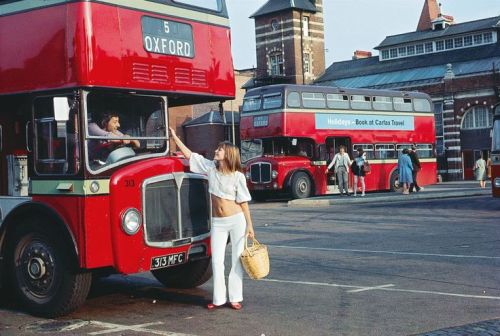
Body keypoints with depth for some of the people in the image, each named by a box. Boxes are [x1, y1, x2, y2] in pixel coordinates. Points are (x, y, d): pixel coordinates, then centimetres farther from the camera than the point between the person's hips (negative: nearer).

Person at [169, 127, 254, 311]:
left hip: (237, 220, -3)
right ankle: (219, 299, 9)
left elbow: (243, 202, -3)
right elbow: (190, 155, 7)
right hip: (218, 222, 3)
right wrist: (175, 137, 6)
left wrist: (249, 225, -4)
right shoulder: (210, 167, 2)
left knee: (237, 260, 3)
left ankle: (235, 298, 11)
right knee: (217, 261, 2)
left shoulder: (238, 176, -7)